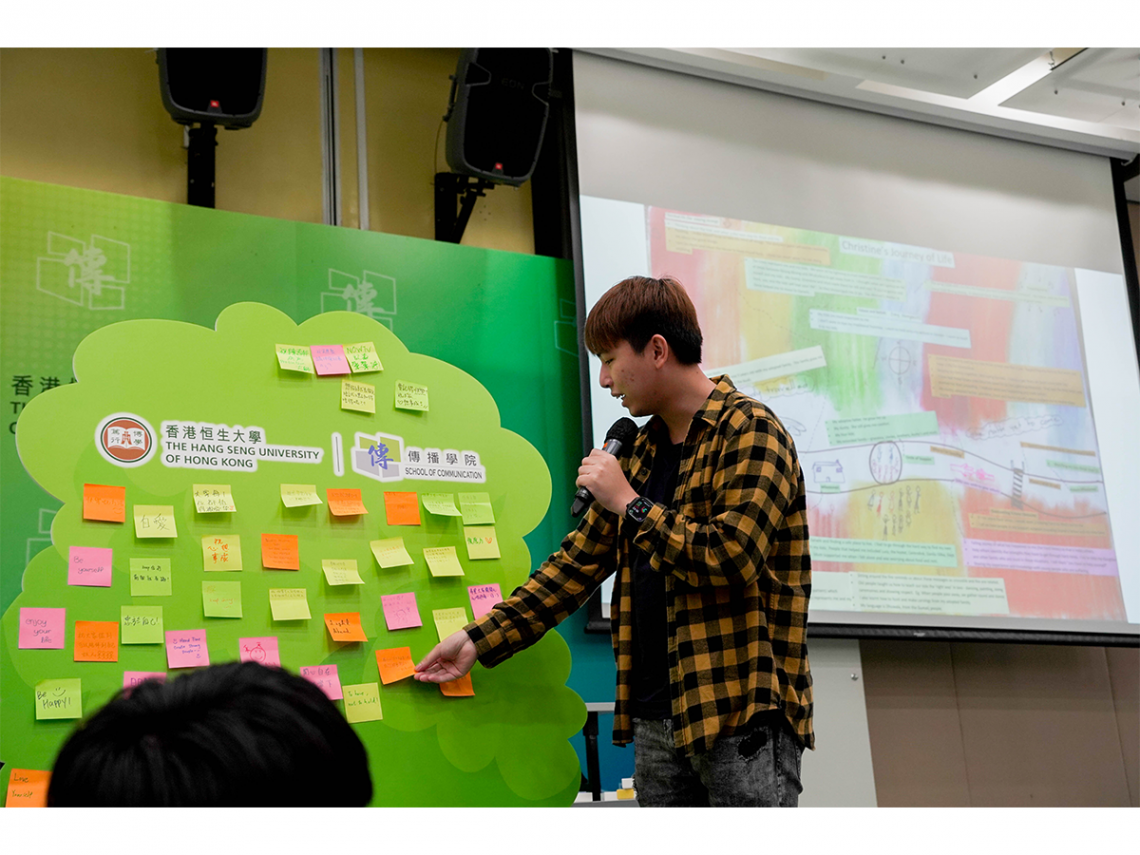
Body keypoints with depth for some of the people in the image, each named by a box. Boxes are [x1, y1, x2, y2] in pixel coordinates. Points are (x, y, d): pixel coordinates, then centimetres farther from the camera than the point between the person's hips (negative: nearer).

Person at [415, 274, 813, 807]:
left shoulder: (749, 432, -8)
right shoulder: (642, 452, 16)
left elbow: (734, 559, -21)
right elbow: (579, 561, 18)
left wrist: (630, 503, -12)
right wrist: (479, 640, 14)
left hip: (741, 716, -7)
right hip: (656, 718, 7)